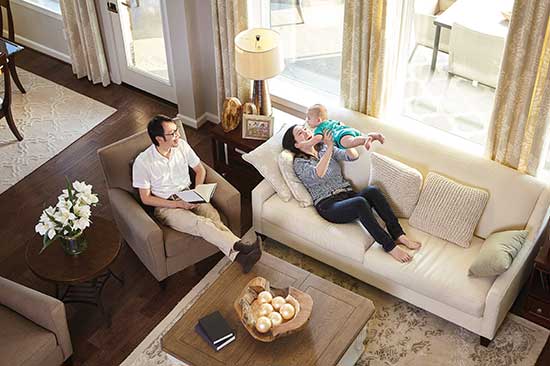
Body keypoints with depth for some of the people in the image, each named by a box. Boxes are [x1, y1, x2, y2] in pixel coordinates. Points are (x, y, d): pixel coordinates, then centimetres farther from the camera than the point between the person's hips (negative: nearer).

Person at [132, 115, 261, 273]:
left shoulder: (182, 145, -1)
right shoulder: (142, 162, -14)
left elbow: (200, 170, 12)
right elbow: (146, 199, -9)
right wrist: (178, 204, -17)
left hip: (188, 197, 4)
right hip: (166, 206, -4)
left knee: (214, 219, -29)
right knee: (201, 224, -33)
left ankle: (239, 255, -49)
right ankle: (240, 247, -48)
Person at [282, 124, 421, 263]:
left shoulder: (324, 148, 19)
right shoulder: (299, 163, 1)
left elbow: (353, 156, 9)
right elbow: (317, 175, -21)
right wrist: (329, 148, -25)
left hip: (348, 195, 6)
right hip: (328, 205, -6)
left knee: (372, 190, -26)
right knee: (360, 202, -34)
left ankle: (398, 235, -27)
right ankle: (389, 246, -31)